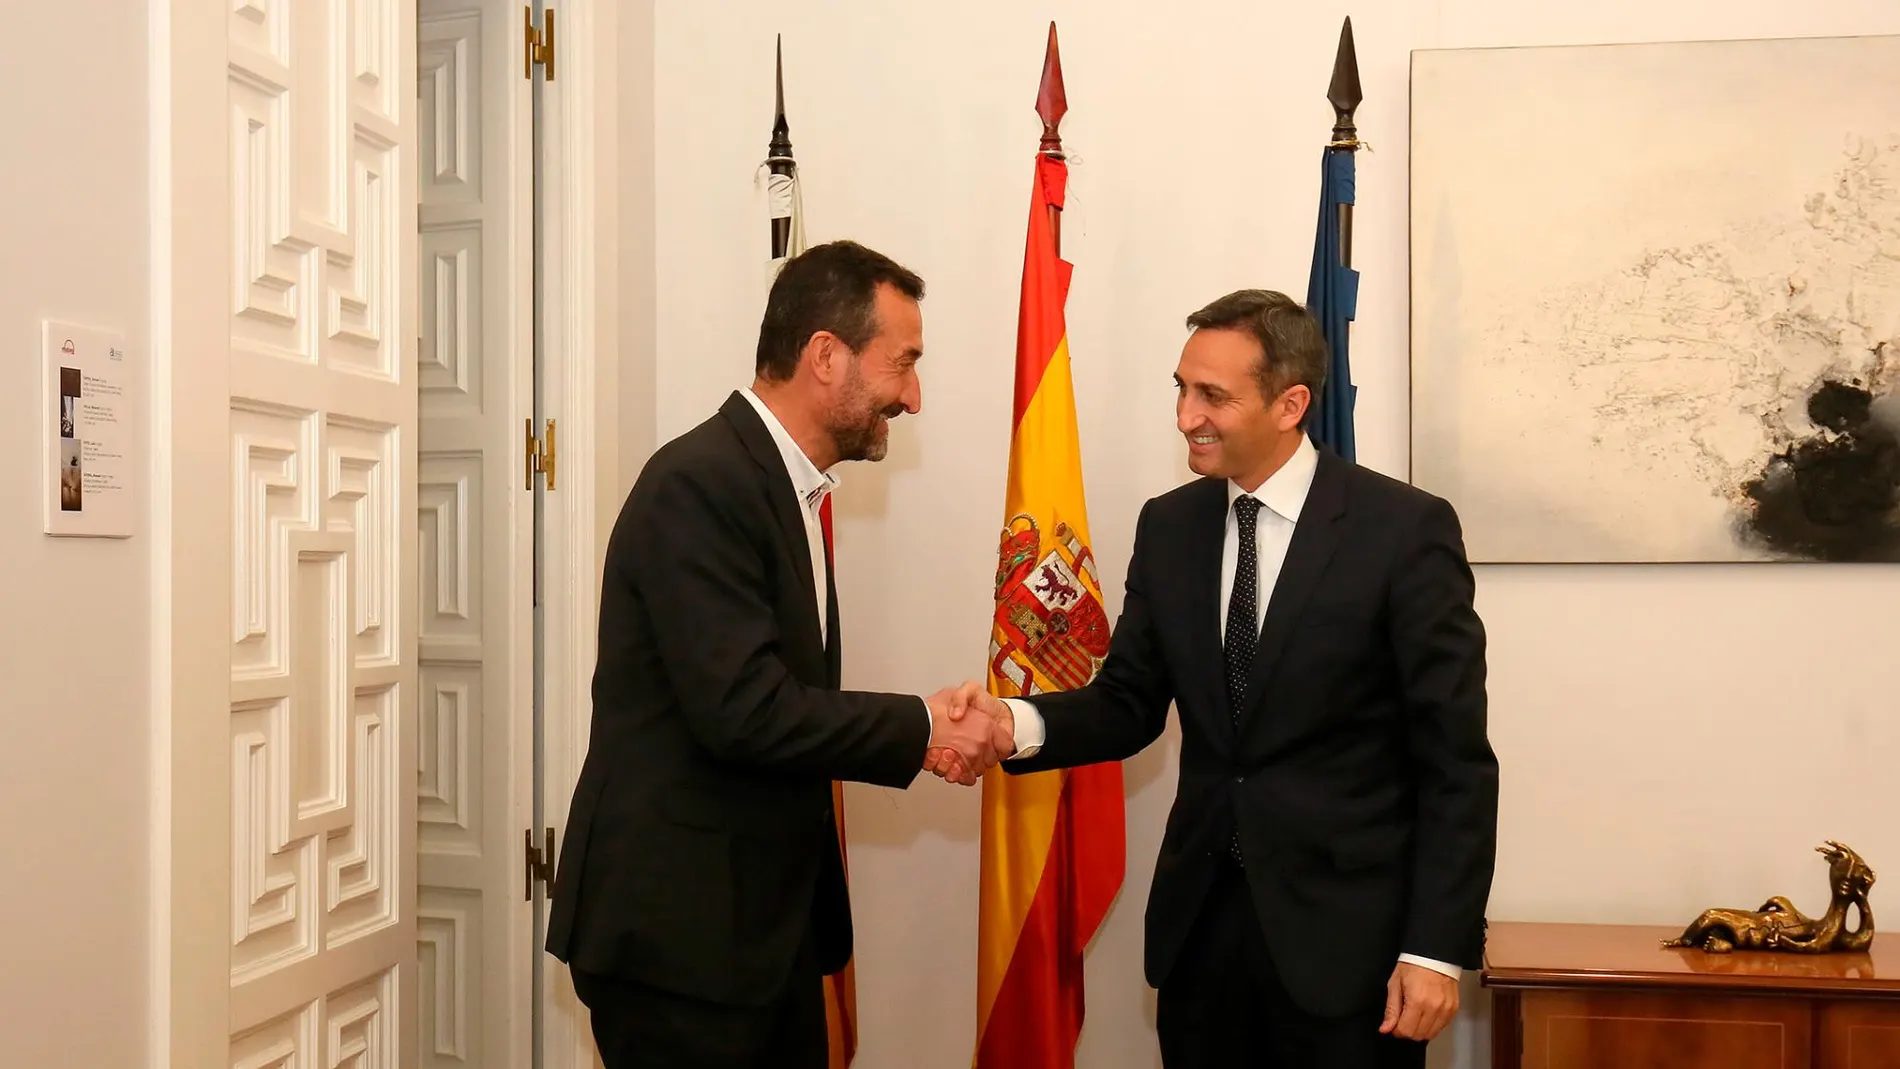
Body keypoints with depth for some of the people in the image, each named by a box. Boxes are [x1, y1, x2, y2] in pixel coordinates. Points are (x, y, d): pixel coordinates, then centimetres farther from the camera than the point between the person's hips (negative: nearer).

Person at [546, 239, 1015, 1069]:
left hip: (767, 923, 9)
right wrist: (919, 726, -14)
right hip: (678, 929, -9)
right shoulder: (698, 484, -18)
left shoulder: (784, 487, 11)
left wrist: (914, 740, 3)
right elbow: (743, 711, -24)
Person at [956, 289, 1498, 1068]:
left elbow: (1455, 760, -10)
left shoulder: (1405, 529, -10)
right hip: (1200, 915, 4)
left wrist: (1438, 948, -13)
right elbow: (1129, 703, 7)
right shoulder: (1167, 527, 5)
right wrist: (1022, 723, -14)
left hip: (1346, 926, -4)